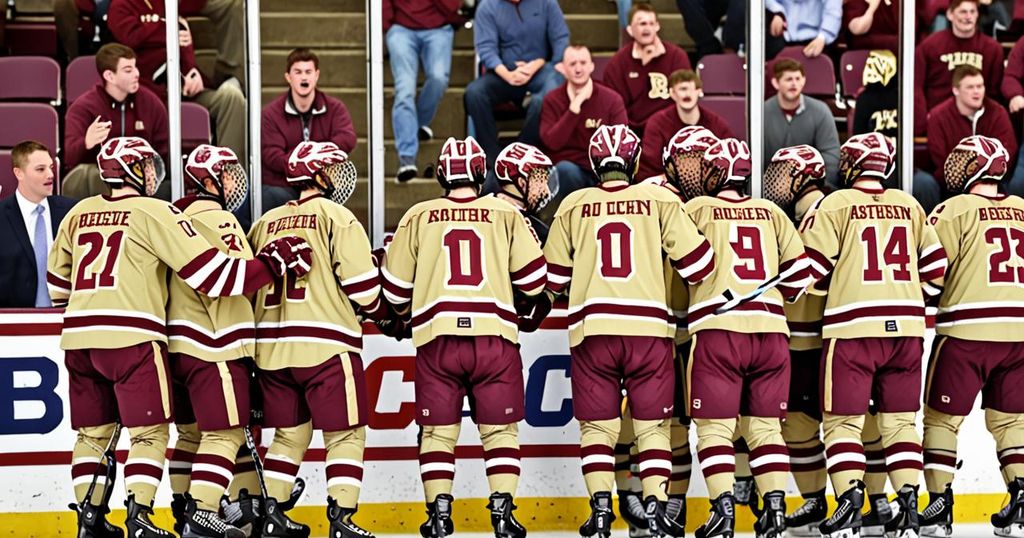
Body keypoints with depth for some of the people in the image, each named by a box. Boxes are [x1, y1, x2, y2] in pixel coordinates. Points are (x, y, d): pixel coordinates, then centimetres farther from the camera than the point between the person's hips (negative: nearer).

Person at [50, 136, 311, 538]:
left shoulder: (78, 214, 15)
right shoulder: (155, 213, -3)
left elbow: (57, 283, 24)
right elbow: (211, 275, -8)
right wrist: (274, 263, -3)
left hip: (78, 338, 6)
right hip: (132, 338, -6)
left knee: (94, 431, 14)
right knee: (149, 430, 0)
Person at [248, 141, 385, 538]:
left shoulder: (266, 222, 15)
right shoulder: (335, 216, -3)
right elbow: (360, 281, -9)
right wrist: (378, 311, 11)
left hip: (270, 346, 6)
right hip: (325, 345, -6)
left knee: (289, 432, 16)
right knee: (345, 434, 1)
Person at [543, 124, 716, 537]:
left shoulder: (573, 206, 8)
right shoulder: (660, 200, 4)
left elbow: (553, 278, 13)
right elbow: (696, 261, 2)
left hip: (591, 329, 1)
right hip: (648, 328, -1)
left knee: (597, 423, 8)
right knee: (652, 422, 6)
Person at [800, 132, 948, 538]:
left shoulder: (836, 205, -2)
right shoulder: (909, 206, 11)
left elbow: (812, 267, -4)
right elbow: (936, 266, 12)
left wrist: (830, 289, 17)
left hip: (853, 326, -4)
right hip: (907, 326, 4)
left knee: (842, 420, 2)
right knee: (899, 419, 11)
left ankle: (850, 500, -11)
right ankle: (909, 505, 4)